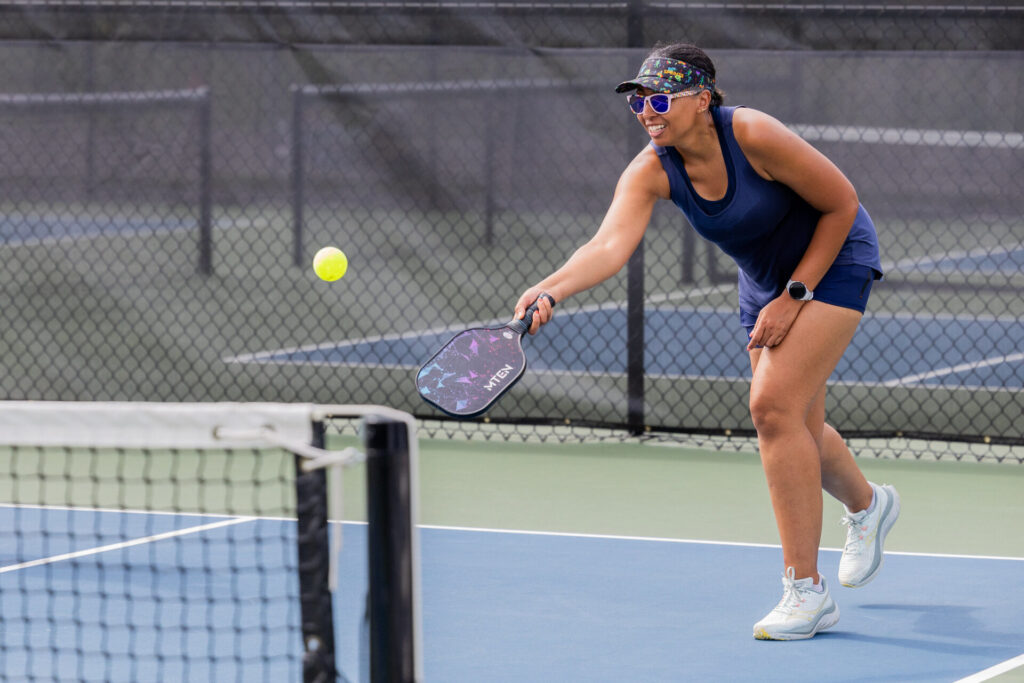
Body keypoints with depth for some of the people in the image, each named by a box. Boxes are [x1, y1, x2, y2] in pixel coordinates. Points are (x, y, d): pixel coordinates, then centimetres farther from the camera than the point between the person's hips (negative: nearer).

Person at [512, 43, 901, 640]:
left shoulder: (753, 135, -31)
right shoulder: (651, 172, -19)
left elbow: (842, 204, -20)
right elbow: (611, 245, -35)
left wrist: (794, 296, -20)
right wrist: (550, 290, -54)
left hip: (834, 258, -6)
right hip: (766, 275, 6)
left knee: (773, 404, -20)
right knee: (797, 430, 14)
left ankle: (807, 590, -15)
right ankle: (868, 504, 50)